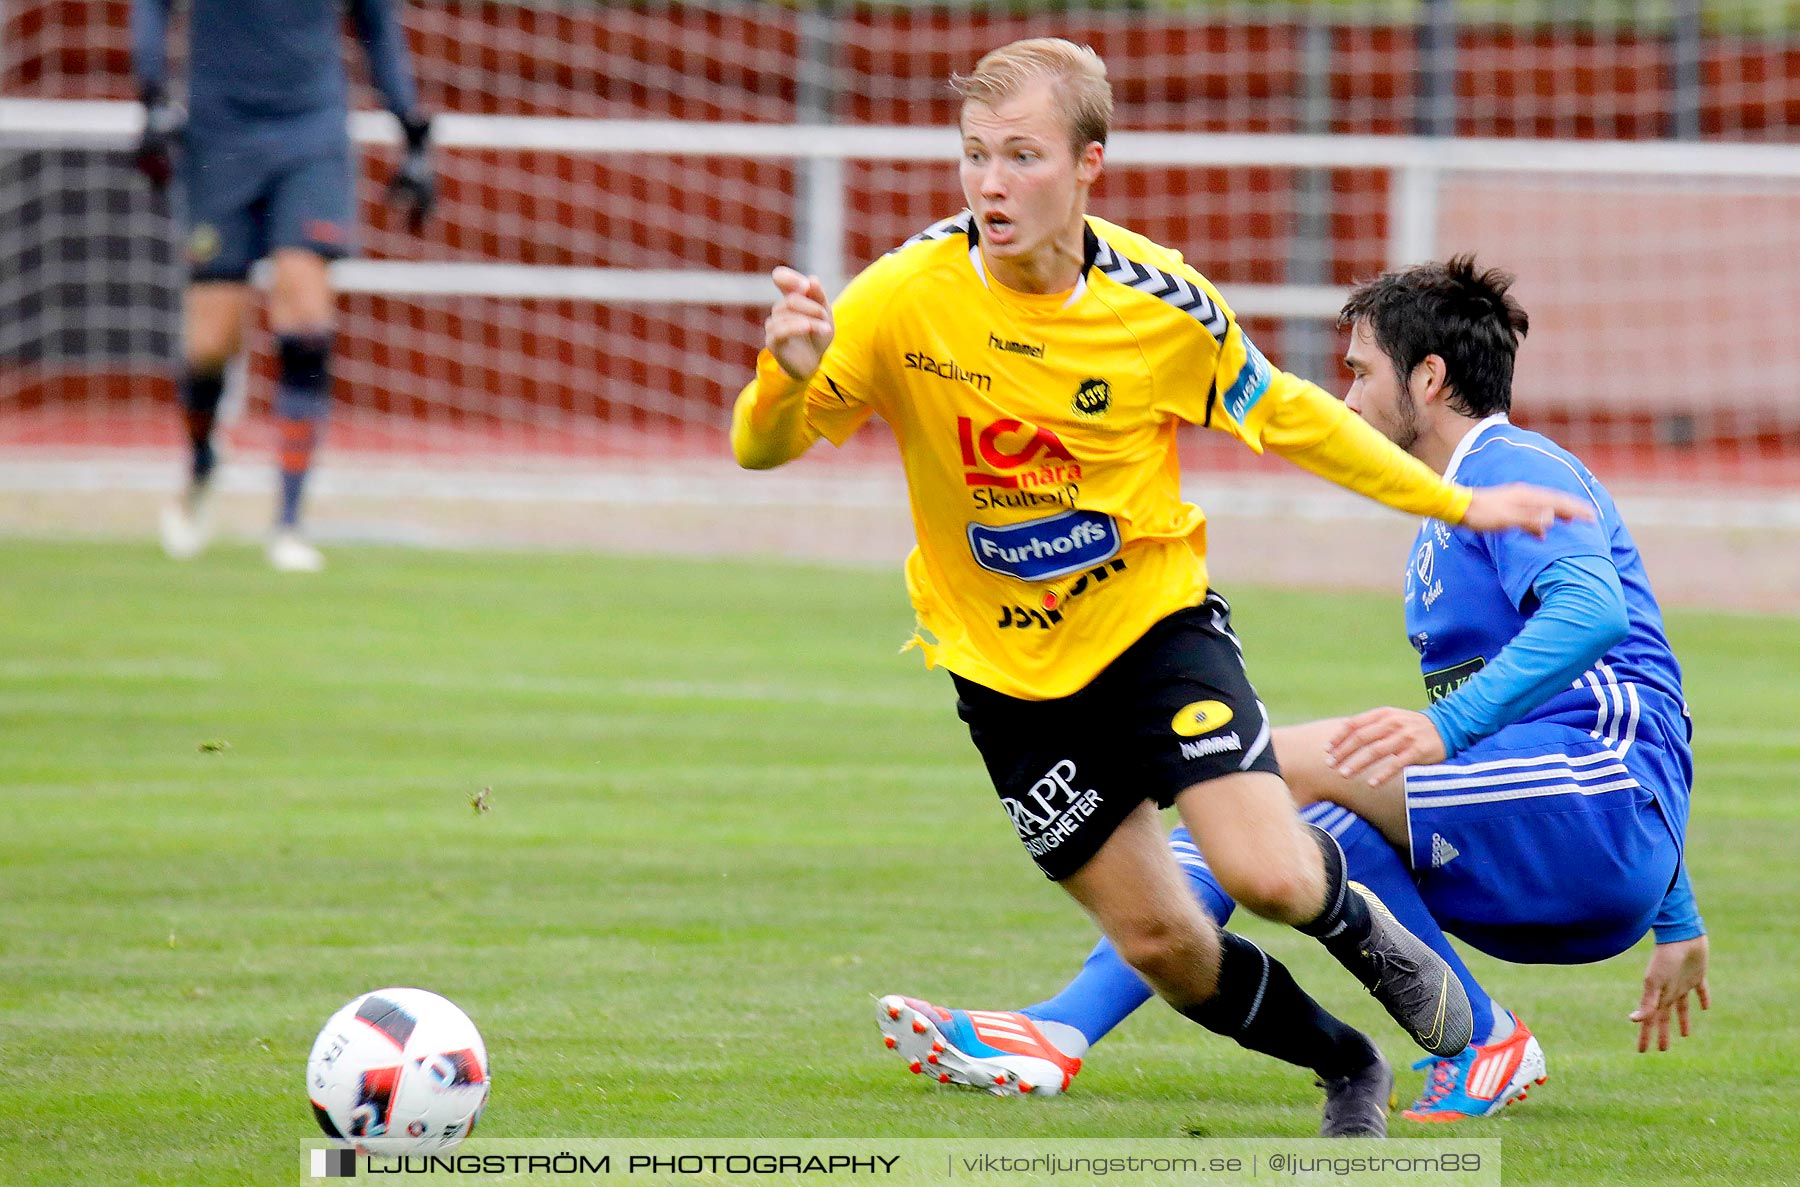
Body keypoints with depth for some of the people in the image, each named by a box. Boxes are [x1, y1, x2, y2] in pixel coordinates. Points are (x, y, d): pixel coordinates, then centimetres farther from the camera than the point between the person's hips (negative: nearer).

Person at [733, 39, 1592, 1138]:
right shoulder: (906, 297, -19)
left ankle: (1356, 918, 17)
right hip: (1006, 667, 1)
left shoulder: (1161, 304, -15)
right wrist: (787, 377, -42)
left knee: (1267, 874, -20)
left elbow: (1287, 414, 2)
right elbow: (763, 449, -18)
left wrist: (1460, 504, 5)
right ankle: (1344, 1062, 30)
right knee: (1165, 946, 2)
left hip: (1155, 620, -1)